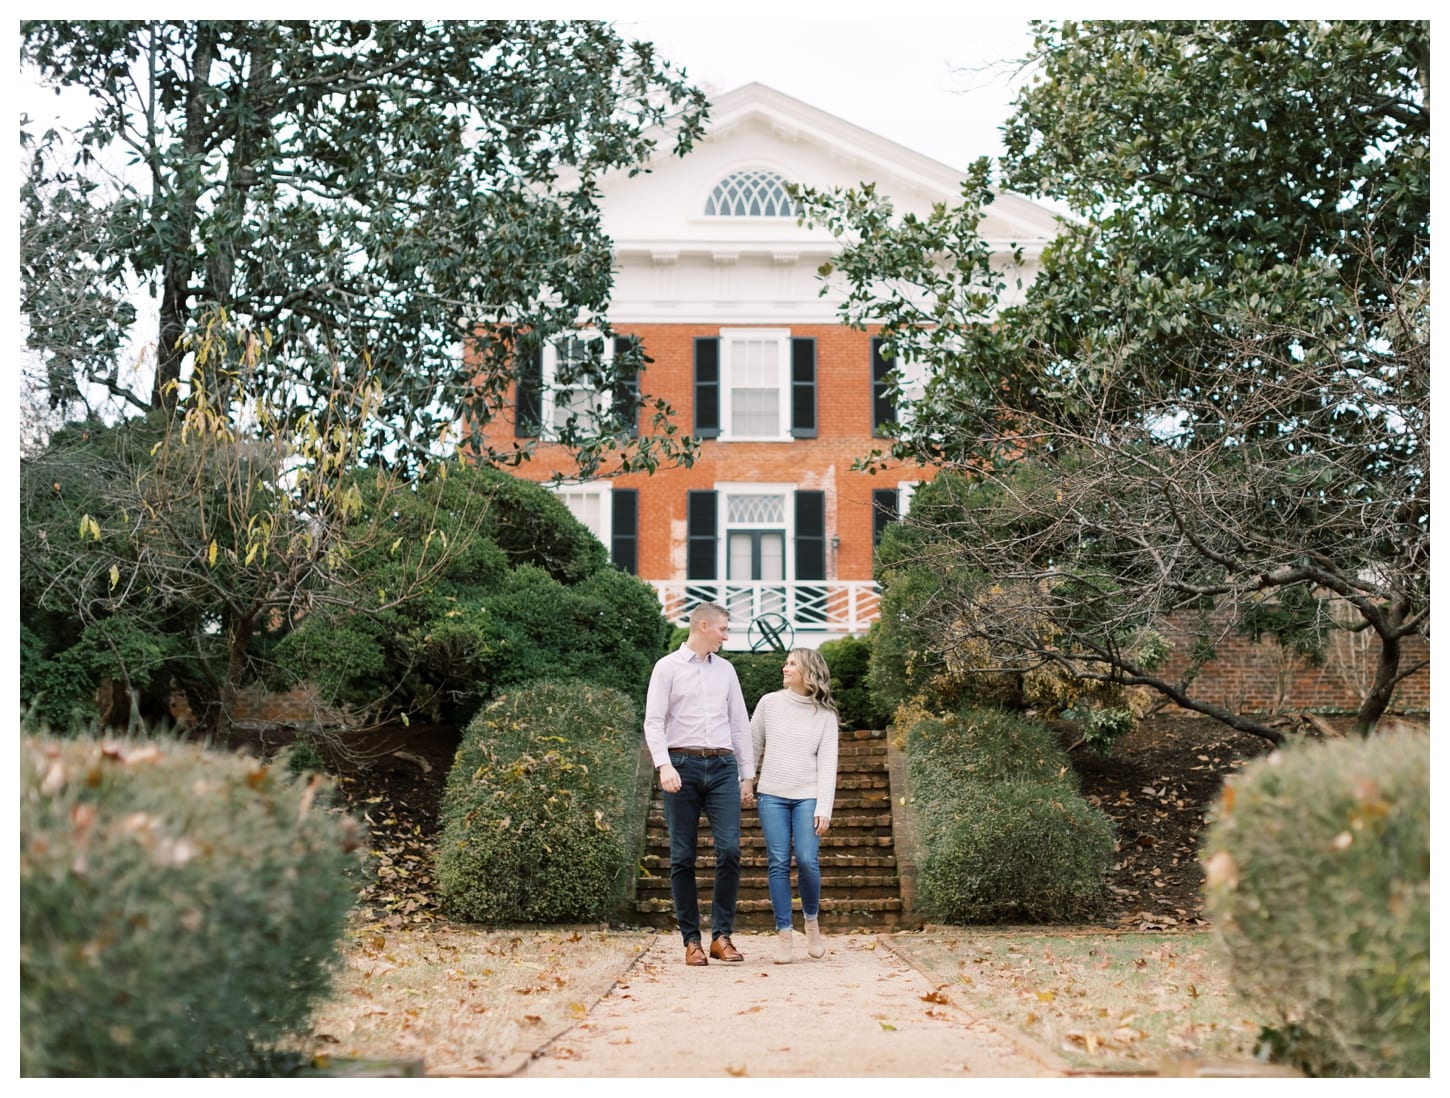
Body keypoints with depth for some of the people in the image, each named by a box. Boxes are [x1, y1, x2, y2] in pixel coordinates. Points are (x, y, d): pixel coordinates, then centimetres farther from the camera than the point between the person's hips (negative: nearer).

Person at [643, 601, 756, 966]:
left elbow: (740, 724, 17)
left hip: (722, 767, 3)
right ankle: (691, 940, 7)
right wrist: (664, 765, -18)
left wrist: (748, 777, 13)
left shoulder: (725, 670, 16)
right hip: (683, 765, -3)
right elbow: (653, 722, -3)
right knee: (683, 857, 0)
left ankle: (722, 935, 1)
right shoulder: (668, 667, 3)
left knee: (729, 850, -9)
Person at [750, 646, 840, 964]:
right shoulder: (769, 703, 6)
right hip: (772, 796, 1)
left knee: (807, 861, -12)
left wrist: (824, 809, -7)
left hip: (808, 797, -1)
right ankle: (783, 934, 2)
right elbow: (752, 747, 12)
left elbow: (827, 764, 0)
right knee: (778, 864, -4)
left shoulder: (825, 715, 4)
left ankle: (812, 920, 13)